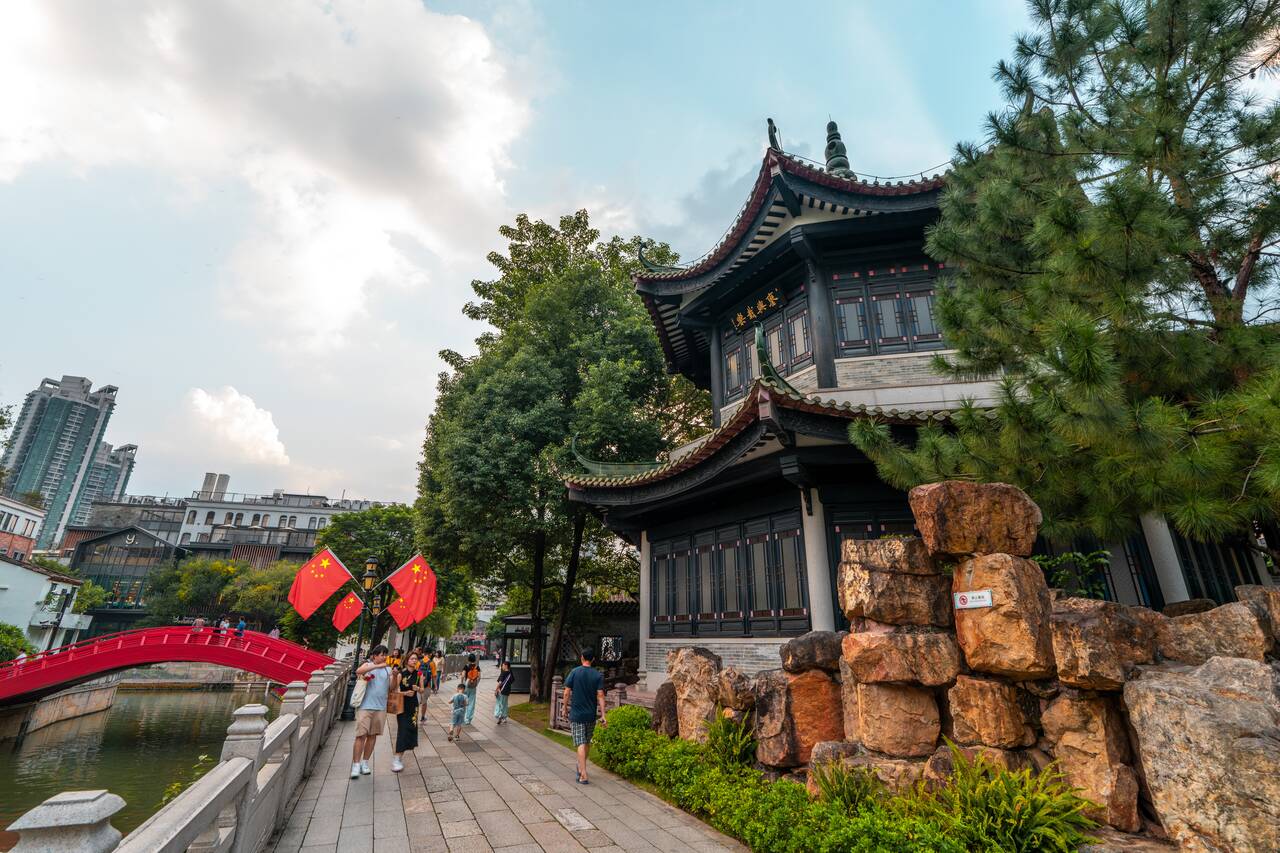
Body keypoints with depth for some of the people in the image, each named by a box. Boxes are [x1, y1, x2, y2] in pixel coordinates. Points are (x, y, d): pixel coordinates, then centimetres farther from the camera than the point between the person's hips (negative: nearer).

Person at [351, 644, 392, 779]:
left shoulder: (388, 669, 8)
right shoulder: (368, 665, -1)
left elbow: (391, 688, 5)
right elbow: (358, 671, -24)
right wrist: (378, 666, -31)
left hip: (380, 707, 4)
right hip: (365, 706, -4)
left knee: (373, 735, 10)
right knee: (361, 735, -5)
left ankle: (365, 763, 23)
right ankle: (356, 765, 4)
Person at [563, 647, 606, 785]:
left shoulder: (575, 672, -6)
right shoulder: (598, 675, -3)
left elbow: (567, 693, -6)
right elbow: (600, 696, -8)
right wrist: (603, 715, -8)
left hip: (576, 714, -2)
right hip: (591, 715, 2)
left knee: (581, 744, -2)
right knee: (587, 743, 19)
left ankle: (583, 775, -7)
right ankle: (581, 768, 36)